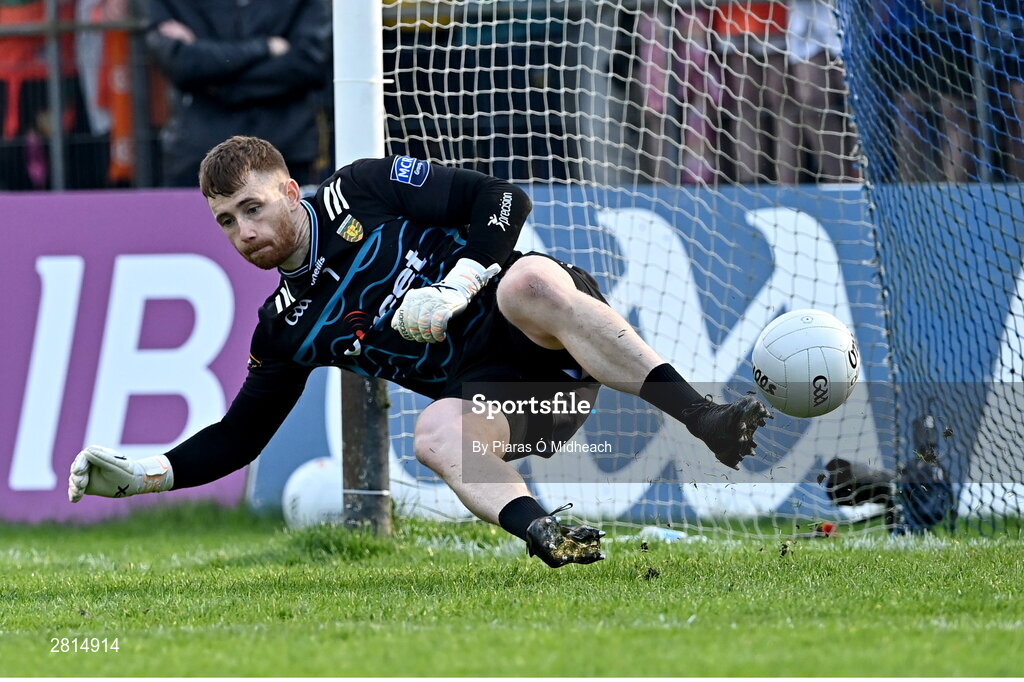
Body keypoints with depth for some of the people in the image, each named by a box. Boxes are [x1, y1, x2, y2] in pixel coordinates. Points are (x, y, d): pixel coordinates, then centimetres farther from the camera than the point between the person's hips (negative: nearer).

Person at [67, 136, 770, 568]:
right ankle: (546, 535, -56)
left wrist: (456, 285, -14)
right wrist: (144, 473, 6)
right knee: (433, 433, -31)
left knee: (528, 281, -39)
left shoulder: (363, 191, 4)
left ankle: (709, 423, -46)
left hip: (548, 329, -4)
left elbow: (504, 199, 0)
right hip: (490, 389, 4)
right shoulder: (286, 327, 16)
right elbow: (241, 435, 18)